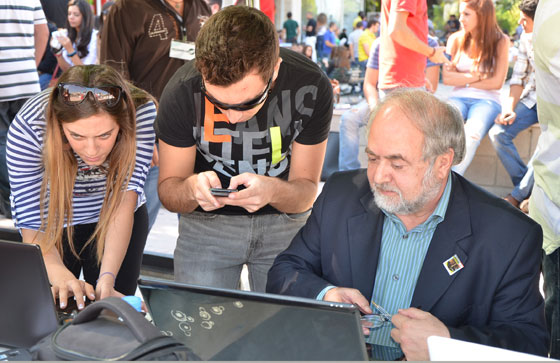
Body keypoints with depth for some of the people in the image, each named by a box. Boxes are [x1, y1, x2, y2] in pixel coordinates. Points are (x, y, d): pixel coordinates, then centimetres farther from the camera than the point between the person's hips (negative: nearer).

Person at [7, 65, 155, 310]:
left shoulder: (141, 111, -31)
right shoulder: (28, 127, -32)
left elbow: (126, 194, -34)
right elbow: (31, 224, -30)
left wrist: (107, 279, -44)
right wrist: (57, 272, -50)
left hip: (120, 222, 1)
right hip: (53, 225, 0)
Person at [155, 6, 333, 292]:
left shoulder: (311, 88, -22)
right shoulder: (181, 92, -23)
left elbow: (306, 190, -12)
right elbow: (168, 189, -10)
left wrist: (273, 191, -35)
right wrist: (192, 189, -34)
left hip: (285, 221, 1)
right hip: (207, 222, 0)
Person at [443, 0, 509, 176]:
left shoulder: (501, 42, 3)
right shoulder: (456, 39, 11)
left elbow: (497, 82, -2)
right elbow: (447, 77, 5)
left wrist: (462, 79, 1)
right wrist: (476, 77, -1)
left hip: (487, 100, -2)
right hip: (458, 98, 2)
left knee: (472, 134, -36)